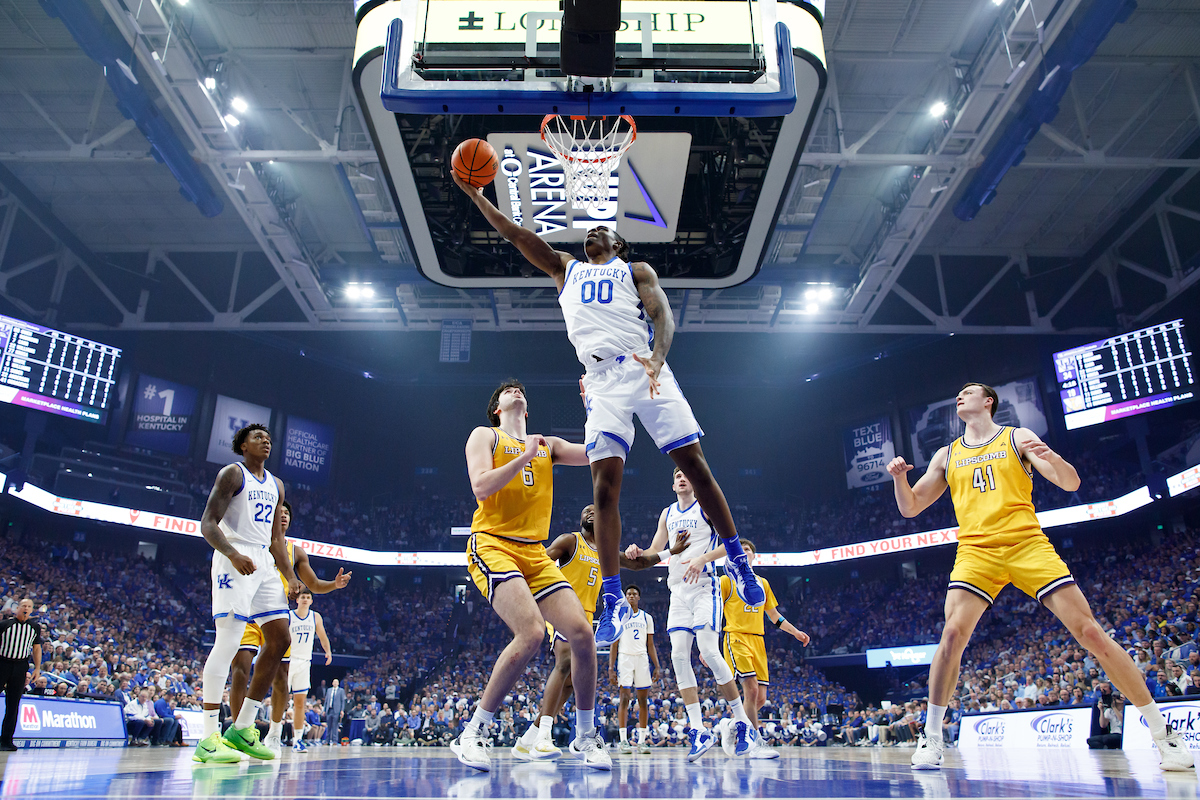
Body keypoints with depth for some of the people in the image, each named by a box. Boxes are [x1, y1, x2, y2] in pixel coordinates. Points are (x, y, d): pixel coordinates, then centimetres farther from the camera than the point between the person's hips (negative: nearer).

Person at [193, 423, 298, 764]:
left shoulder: (275, 485, 21)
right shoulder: (232, 474, -1)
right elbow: (208, 523, -10)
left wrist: (291, 576, 12)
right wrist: (233, 554, -27)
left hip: (264, 565, 8)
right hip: (235, 561, -8)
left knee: (280, 639, 3)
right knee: (228, 642, -14)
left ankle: (242, 728, 10)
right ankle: (208, 739, -10)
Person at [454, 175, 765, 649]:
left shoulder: (636, 270, 17)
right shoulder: (565, 268, 27)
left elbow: (662, 315, 0)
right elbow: (515, 235, 19)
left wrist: (657, 358, -21)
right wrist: (475, 194, 9)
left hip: (645, 371, -1)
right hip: (602, 382, 2)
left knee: (694, 463, -6)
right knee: (604, 488, -10)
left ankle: (738, 562, 10)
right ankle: (612, 602, -7)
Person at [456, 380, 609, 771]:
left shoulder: (547, 445, 20)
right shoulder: (485, 435, 7)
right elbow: (481, 487, -10)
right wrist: (526, 456, -12)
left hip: (535, 554, 5)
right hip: (492, 546, -5)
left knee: (582, 633, -8)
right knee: (531, 632, -27)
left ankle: (585, 738, 13)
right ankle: (471, 735, -12)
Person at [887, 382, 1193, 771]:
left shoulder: (1017, 437, 10)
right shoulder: (947, 455, 17)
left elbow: (1070, 483, 2)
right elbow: (910, 507, 15)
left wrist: (1049, 455, -21)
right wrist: (899, 478, -6)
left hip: (1028, 544, -1)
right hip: (976, 550, 1)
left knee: (1090, 631, -5)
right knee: (952, 634, -18)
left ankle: (1162, 731, 11)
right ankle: (931, 738, -6)